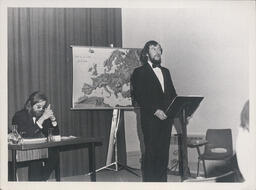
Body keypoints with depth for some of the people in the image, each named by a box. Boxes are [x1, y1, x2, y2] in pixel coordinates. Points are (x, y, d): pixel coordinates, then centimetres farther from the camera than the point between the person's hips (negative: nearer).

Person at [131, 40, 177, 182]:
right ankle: (149, 181, 3)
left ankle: (162, 180, 13)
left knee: (164, 152, 5)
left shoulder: (165, 72, 20)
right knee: (151, 152, -5)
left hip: (166, 117, 5)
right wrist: (155, 110, -16)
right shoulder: (139, 72, 1)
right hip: (150, 119, -5)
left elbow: (172, 93, 19)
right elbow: (138, 96, -8)